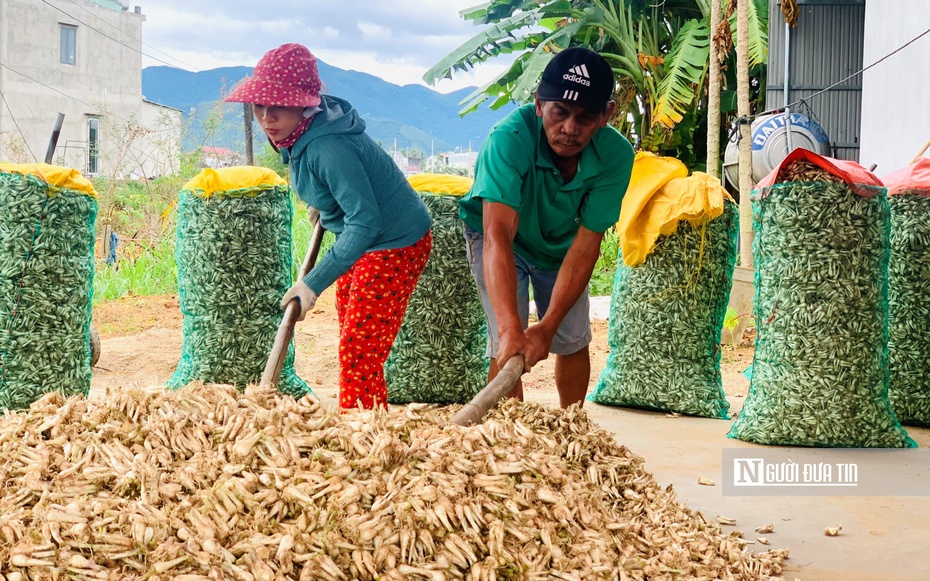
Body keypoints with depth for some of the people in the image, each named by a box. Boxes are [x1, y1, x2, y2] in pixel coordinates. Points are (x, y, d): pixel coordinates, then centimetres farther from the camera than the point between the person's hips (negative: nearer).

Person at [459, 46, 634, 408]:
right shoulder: (511, 137, -41)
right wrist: (510, 328, -61)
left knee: (573, 342, 9)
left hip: (561, 243, 3)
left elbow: (585, 245, -29)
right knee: (508, 350, -17)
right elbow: (497, 235, -50)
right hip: (499, 237, -3)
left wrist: (548, 326, -38)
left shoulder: (616, 155, -30)